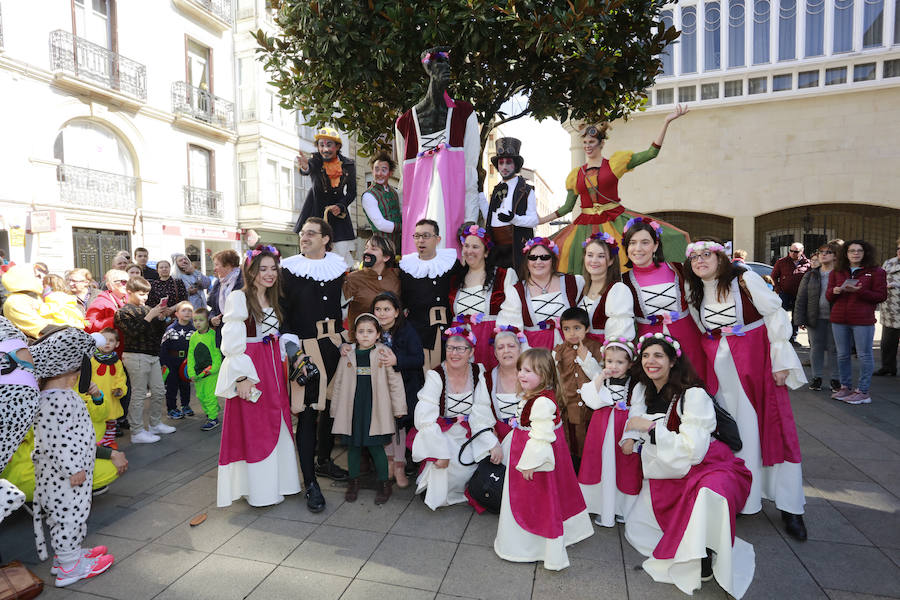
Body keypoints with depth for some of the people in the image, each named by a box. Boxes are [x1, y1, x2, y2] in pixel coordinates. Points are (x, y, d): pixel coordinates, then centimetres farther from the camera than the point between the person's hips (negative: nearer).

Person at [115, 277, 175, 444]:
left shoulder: (146, 308, 12)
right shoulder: (122, 312, -6)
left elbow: (158, 331, 14)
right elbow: (134, 332, -22)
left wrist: (161, 317, -1)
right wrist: (150, 316, -22)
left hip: (152, 355, 7)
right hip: (136, 356, -7)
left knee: (159, 391, 13)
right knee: (139, 394, -2)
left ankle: (155, 424, 27)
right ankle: (137, 432, 7)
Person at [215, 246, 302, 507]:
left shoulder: (274, 300, 13)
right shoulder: (238, 298, -9)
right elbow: (232, 342, -14)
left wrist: (283, 364, 9)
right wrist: (241, 376, -18)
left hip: (273, 368, 7)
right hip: (249, 370, -7)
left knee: (275, 425, 12)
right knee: (252, 429, 2)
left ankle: (276, 482, 25)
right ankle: (257, 489, 14)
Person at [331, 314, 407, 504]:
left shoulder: (384, 353, -3)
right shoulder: (349, 355, 5)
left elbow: (395, 381, -1)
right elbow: (339, 383, 12)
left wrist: (399, 408, -1)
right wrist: (335, 409, 13)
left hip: (375, 409, -3)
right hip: (352, 408, 3)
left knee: (375, 446, -1)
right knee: (353, 445, 12)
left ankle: (384, 482, 18)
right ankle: (353, 481, 31)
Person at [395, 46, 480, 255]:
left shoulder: (464, 114, 8)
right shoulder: (406, 121, 12)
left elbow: (471, 167, 1)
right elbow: (404, 176, 14)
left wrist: (470, 219, -7)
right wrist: (403, 215, 10)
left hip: (452, 194, -1)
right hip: (418, 197, 1)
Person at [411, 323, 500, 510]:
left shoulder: (477, 373, -4)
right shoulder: (436, 376, -16)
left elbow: (481, 414, -8)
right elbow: (425, 419, -20)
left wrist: (493, 443, -21)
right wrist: (441, 452, -25)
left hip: (467, 434, 4)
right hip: (441, 433, -4)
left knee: (488, 458, -14)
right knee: (453, 465, -25)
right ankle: (438, 496, 7)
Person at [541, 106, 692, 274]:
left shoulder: (614, 163, 6)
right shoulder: (576, 174, 13)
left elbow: (651, 153, 1)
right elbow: (568, 206, 14)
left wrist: (666, 121, -3)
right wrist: (541, 220, 9)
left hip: (616, 220, -2)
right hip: (587, 226, 2)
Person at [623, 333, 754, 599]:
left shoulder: (693, 395, -21)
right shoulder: (642, 389, 0)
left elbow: (693, 450, -26)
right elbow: (636, 418, 18)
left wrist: (652, 427, -25)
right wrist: (630, 437, -3)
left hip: (705, 466, -6)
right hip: (665, 472, 6)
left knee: (709, 491, -41)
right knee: (635, 528, -3)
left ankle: (705, 557, -17)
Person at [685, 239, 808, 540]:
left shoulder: (744, 279, -7)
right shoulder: (696, 292, 7)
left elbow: (775, 315, -7)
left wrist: (781, 361, -10)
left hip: (757, 360, -4)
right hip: (721, 368, 4)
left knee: (773, 428, -1)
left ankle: (790, 508, 10)